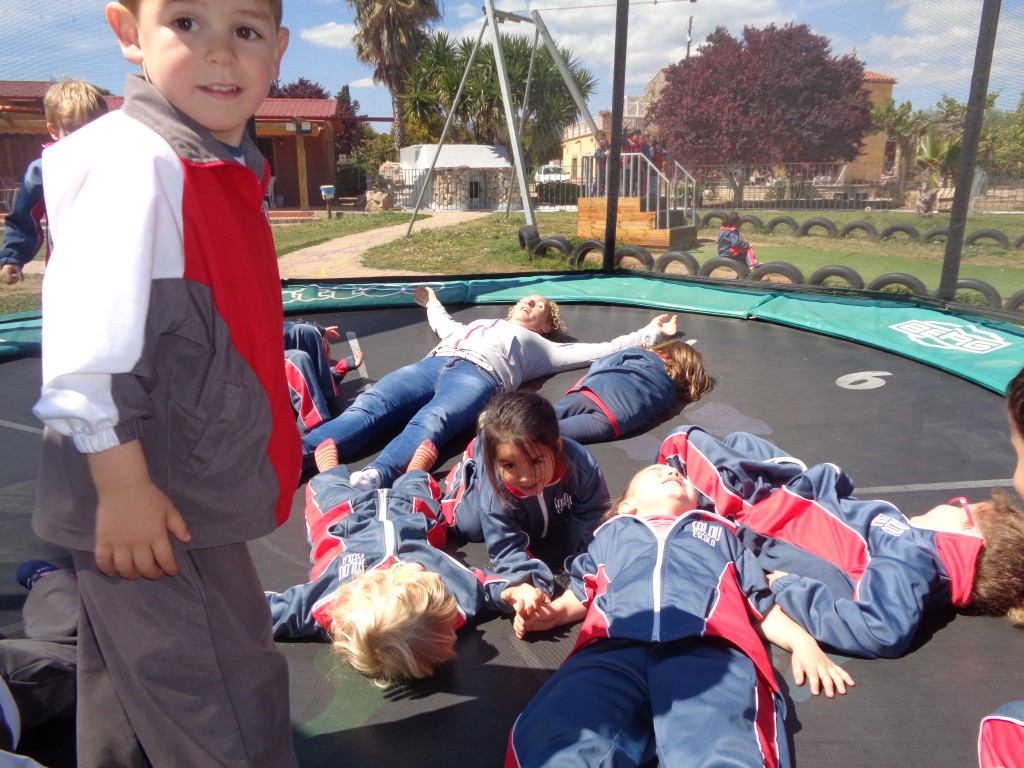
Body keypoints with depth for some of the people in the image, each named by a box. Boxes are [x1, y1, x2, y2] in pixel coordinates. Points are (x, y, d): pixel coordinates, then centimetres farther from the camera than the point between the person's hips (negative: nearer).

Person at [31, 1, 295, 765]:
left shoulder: (225, 172, 11)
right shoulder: (133, 163, -18)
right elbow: (87, 340, -24)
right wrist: (122, 483, -22)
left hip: (197, 495, 9)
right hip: (144, 506, -9)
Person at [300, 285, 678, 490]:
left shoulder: (541, 347, 33)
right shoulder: (479, 324, 45)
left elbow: (599, 350, 31)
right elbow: (446, 328, 62)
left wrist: (649, 333, 35)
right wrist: (432, 302, 79)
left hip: (479, 375, -4)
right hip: (432, 364, 4)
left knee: (430, 422, -37)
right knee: (367, 407, -25)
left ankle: (373, 478, -62)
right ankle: (294, 456, -44)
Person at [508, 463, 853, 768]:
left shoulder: (721, 532, 40)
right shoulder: (613, 532, 40)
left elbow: (761, 605, 33)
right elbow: (583, 592, 36)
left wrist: (801, 641, 14)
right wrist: (553, 611, 15)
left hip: (708, 645, 0)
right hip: (612, 646, 1)